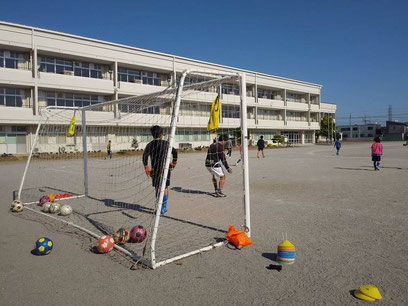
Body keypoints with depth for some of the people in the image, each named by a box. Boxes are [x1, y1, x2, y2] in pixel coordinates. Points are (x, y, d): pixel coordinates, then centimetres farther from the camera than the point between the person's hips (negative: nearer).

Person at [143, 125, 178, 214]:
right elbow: (174, 152, -5)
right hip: (165, 168, -2)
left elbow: (145, 156, -8)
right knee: (165, 188, 5)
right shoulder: (166, 143, -2)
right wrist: (173, 164, 8)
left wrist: (147, 169, -5)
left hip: (154, 169, 2)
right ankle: (163, 208, 4)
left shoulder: (150, 145, 2)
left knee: (157, 188, 13)